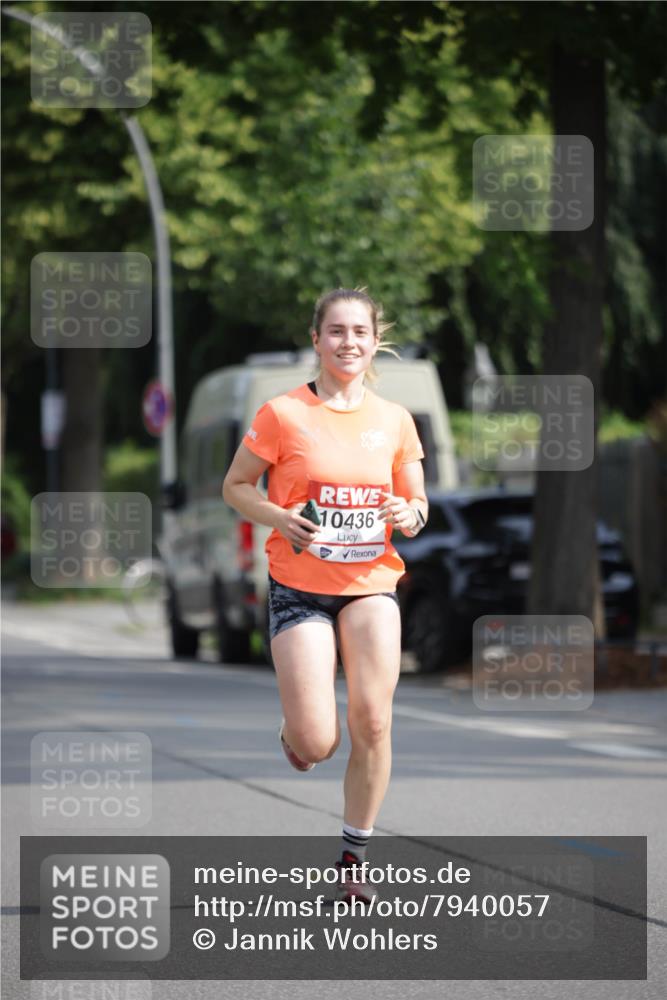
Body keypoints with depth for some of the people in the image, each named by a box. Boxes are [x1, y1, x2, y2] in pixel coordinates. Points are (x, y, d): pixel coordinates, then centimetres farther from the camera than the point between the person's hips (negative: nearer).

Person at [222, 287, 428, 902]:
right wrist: (278, 518, -16)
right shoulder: (283, 414, -6)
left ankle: (355, 854, 8)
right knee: (317, 744, -10)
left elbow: (417, 501, 13)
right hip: (299, 587, -3)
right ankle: (293, 731, 30)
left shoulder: (395, 420, 4)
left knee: (372, 722, -10)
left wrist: (410, 515, -10)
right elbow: (235, 486, 2)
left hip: (372, 583, 3)